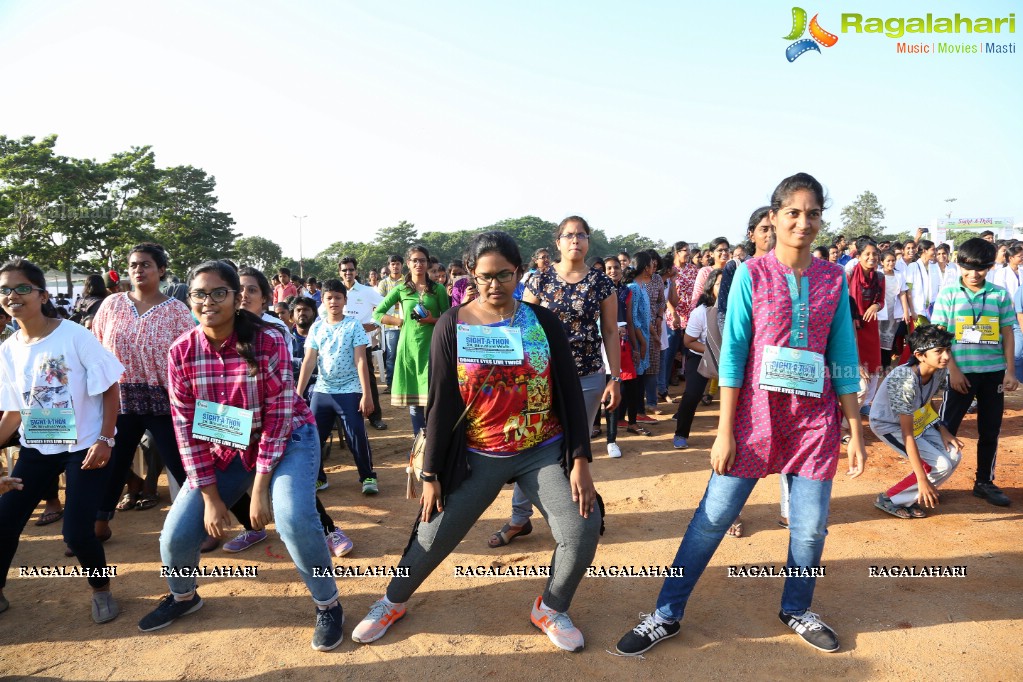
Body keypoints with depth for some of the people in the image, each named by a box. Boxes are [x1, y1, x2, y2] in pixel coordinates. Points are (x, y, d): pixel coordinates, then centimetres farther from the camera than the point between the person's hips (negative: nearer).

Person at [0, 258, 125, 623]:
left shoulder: (74, 335, -13)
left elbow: (110, 389, -10)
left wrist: (105, 439, -15)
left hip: (83, 447, -5)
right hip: (36, 448, 5)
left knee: (77, 532, -10)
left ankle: (101, 589, 18)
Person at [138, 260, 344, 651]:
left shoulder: (269, 341, -22)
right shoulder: (181, 352, -12)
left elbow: (278, 415, -21)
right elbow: (185, 427, -8)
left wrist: (260, 490, -21)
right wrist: (210, 497, -10)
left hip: (286, 440, -4)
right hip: (224, 449, 4)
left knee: (294, 520, -27)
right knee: (176, 533, -1)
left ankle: (328, 605, 0)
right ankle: (183, 596, 35)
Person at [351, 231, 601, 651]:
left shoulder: (544, 322, -4)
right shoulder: (453, 326, -6)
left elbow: (571, 393, -2)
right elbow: (440, 404, -4)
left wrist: (580, 461, -8)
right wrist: (431, 473, -3)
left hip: (545, 451, 1)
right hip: (478, 457, 0)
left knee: (582, 531, -12)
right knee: (433, 537, 4)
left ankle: (550, 610, 17)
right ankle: (392, 602, 35)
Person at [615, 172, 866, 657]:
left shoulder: (834, 278, 3)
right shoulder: (752, 274, -5)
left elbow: (843, 357, 6)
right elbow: (732, 353, -7)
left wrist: (855, 431, 4)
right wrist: (725, 431, -9)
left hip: (816, 419, 3)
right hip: (756, 413, -3)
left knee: (811, 526, 9)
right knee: (713, 517, 0)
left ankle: (796, 610, 35)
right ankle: (667, 615, 14)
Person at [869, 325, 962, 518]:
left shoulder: (940, 370, -14)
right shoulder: (905, 381, -36)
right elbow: (908, 434, -32)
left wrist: (942, 430, -5)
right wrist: (922, 479, -31)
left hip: (918, 418, 8)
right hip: (889, 425, -8)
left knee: (953, 456, -6)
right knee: (940, 465, -16)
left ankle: (912, 499, 10)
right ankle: (889, 499, -2)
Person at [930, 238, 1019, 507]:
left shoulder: (1000, 294, 3)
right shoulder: (948, 294, -2)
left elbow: (1007, 334, 6)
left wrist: (1010, 370, -1)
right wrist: (953, 370, -10)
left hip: (994, 372, 3)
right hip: (961, 372, -3)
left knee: (990, 431, 11)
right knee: (946, 427, 1)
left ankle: (985, 482, 24)